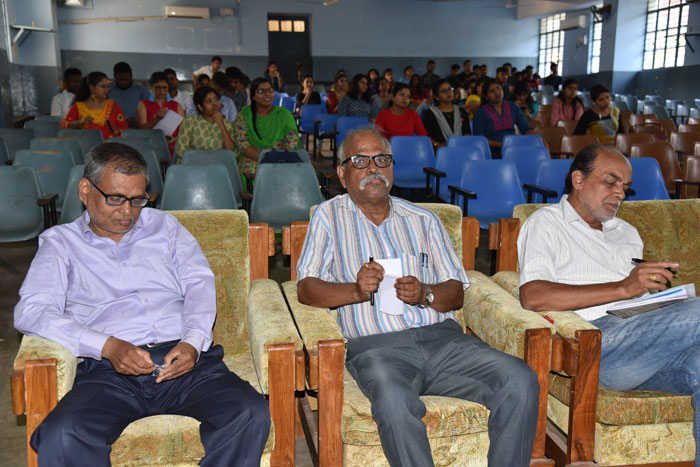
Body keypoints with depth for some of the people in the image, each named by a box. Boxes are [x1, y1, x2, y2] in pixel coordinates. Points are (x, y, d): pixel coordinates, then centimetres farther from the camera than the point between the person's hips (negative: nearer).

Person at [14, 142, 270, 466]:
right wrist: (108, 347, -14)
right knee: (59, 437, -32)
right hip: (108, 370, -1)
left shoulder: (163, 225, 24)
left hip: (183, 359, 2)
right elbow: (31, 311, 1)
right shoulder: (60, 241, 17)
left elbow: (199, 283, 12)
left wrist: (192, 343, -9)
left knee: (251, 413, -26)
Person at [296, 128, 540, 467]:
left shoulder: (423, 219, 21)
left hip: (441, 337, 3)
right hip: (376, 346, -3)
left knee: (521, 381, -20)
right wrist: (355, 290, -14)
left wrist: (425, 295, -8)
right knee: (394, 402, -36)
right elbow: (306, 288, 5)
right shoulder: (329, 216, 15)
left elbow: (458, 293, 15)